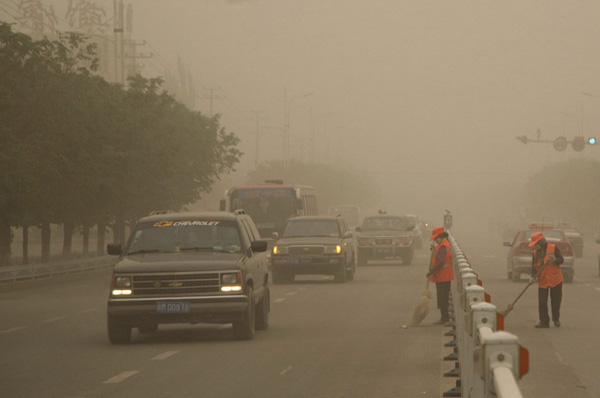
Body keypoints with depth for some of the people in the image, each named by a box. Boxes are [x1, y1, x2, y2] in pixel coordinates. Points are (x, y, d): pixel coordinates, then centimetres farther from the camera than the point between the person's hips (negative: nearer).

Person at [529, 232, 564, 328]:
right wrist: (533, 276, -13)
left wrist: (555, 260, -27)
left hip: (555, 279, -3)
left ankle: (556, 319, 24)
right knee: (542, 302, -6)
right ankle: (544, 322, 0)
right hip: (542, 280, 3)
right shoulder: (535, 252, 6)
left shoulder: (553, 248, -5)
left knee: (556, 300, 5)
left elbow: (561, 260, -6)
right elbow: (534, 266, 4)